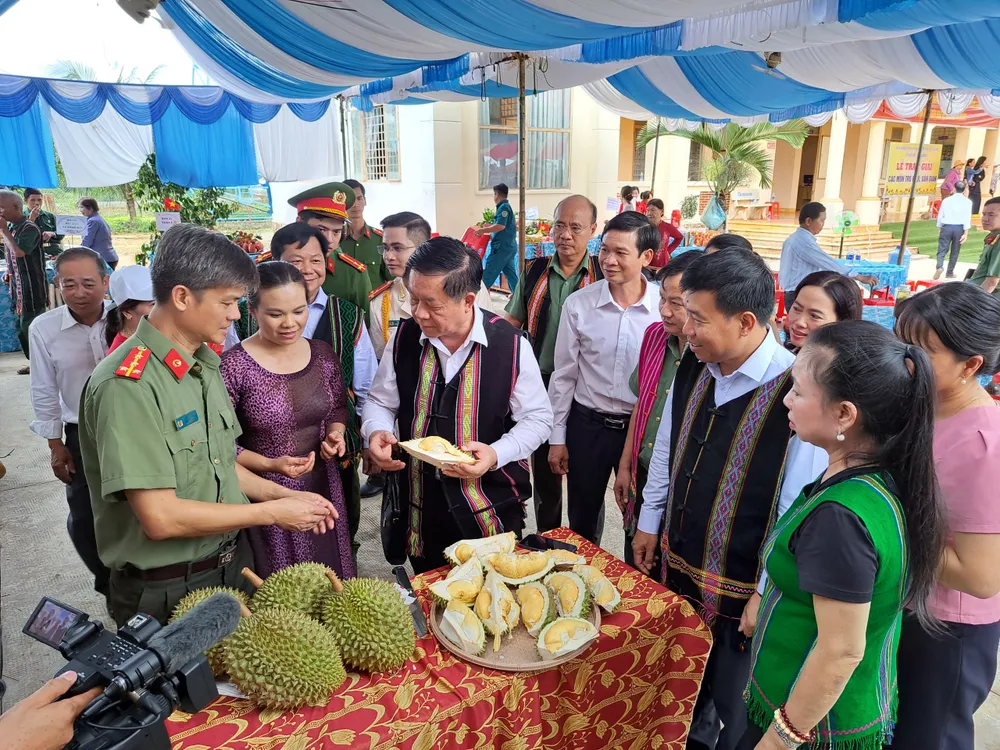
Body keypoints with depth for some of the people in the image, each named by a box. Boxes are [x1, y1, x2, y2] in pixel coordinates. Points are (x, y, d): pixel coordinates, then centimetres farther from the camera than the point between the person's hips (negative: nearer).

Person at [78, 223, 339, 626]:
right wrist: (271, 512, -19)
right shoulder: (127, 385, -25)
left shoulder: (205, 364, 3)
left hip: (233, 561, 8)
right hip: (166, 592, -7)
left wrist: (284, 495, -1)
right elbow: (160, 517, -27)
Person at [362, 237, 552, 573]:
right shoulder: (405, 337, -6)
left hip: (491, 513, -3)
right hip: (420, 514, 3)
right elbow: (380, 402, 7)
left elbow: (537, 417, -6)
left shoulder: (511, 344, -15)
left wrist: (496, 454, -23)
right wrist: (377, 432, -15)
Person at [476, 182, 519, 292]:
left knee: (488, 273, -6)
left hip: (502, 246, -10)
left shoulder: (503, 207, -13)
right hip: (509, 246, 10)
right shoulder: (507, 206, 17)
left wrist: (482, 230, -15)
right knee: (511, 273, 9)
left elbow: (501, 226, -23)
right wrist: (489, 226, 21)